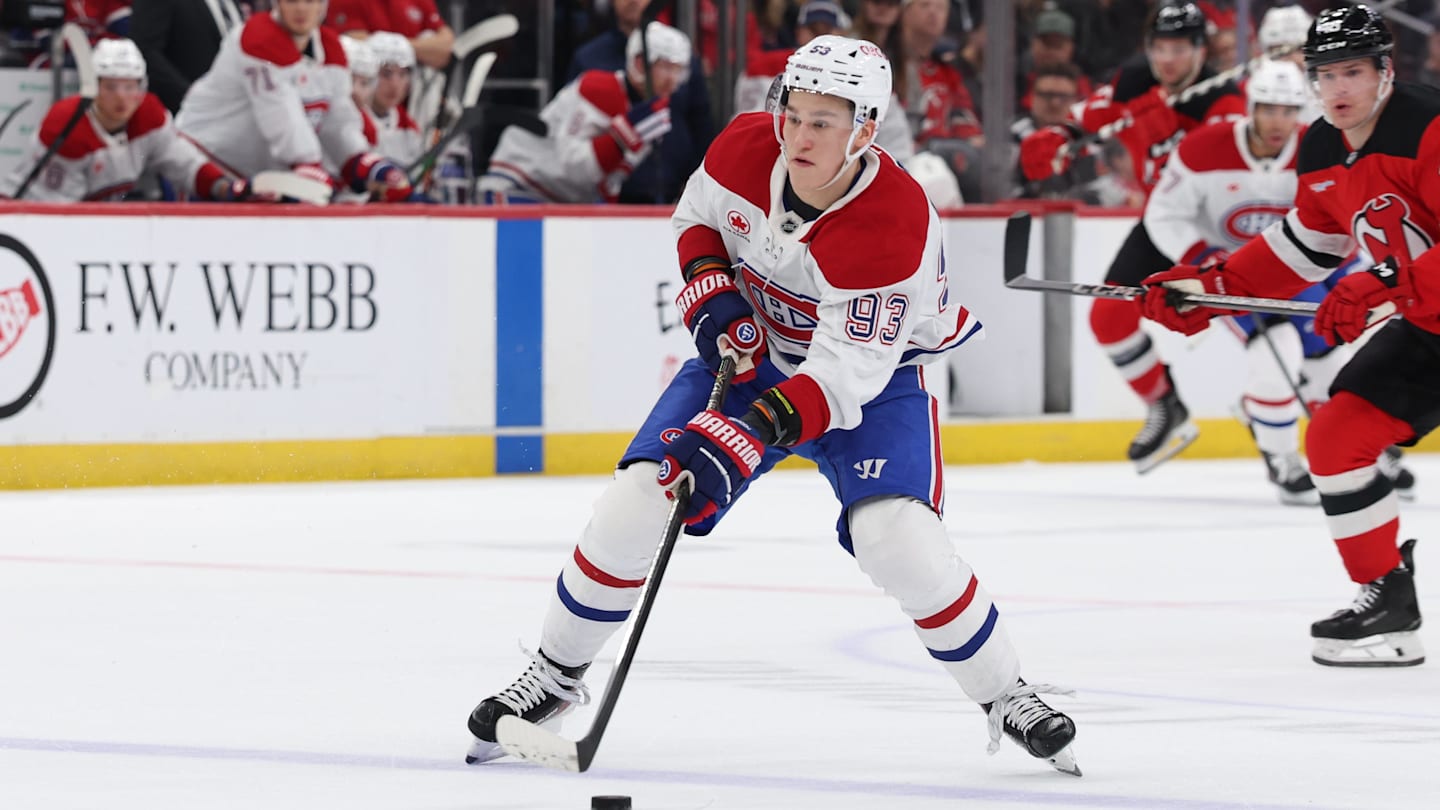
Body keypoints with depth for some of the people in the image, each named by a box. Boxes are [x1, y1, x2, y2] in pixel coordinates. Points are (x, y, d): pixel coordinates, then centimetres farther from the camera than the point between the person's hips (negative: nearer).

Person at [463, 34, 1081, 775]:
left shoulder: (896, 223, -33)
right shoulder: (744, 149, -19)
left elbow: (846, 372, -34)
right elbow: (697, 215, 5)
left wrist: (750, 434, -44)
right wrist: (710, 290, -14)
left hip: (870, 373, -4)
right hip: (751, 350, 4)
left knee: (896, 537, -24)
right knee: (635, 501, -9)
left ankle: (1006, 699, -5)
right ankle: (554, 675, 9)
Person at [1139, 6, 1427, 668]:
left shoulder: (1427, 130, -22)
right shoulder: (1323, 154, 7)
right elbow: (1304, 244, 21)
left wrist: (1383, 286, -36)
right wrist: (1210, 288, 14)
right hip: (1423, 330, 9)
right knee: (1335, 437, 4)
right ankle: (1387, 596, 13)